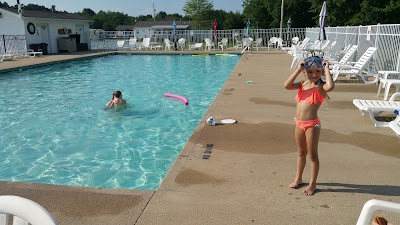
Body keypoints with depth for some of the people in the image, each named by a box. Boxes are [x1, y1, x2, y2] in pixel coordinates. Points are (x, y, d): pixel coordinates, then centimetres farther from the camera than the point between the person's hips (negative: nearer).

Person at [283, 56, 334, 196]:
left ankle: (312, 184, 20)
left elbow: (331, 86, -34)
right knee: (301, 152, 20)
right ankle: (298, 178, 36)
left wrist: (327, 69, -23)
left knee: (312, 154, 6)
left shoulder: (321, 87, -10)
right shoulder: (302, 85, 6)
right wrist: (298, 69, -11)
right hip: (299, 123, 6)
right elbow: (287, 85, -10)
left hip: (312, 124, -6)